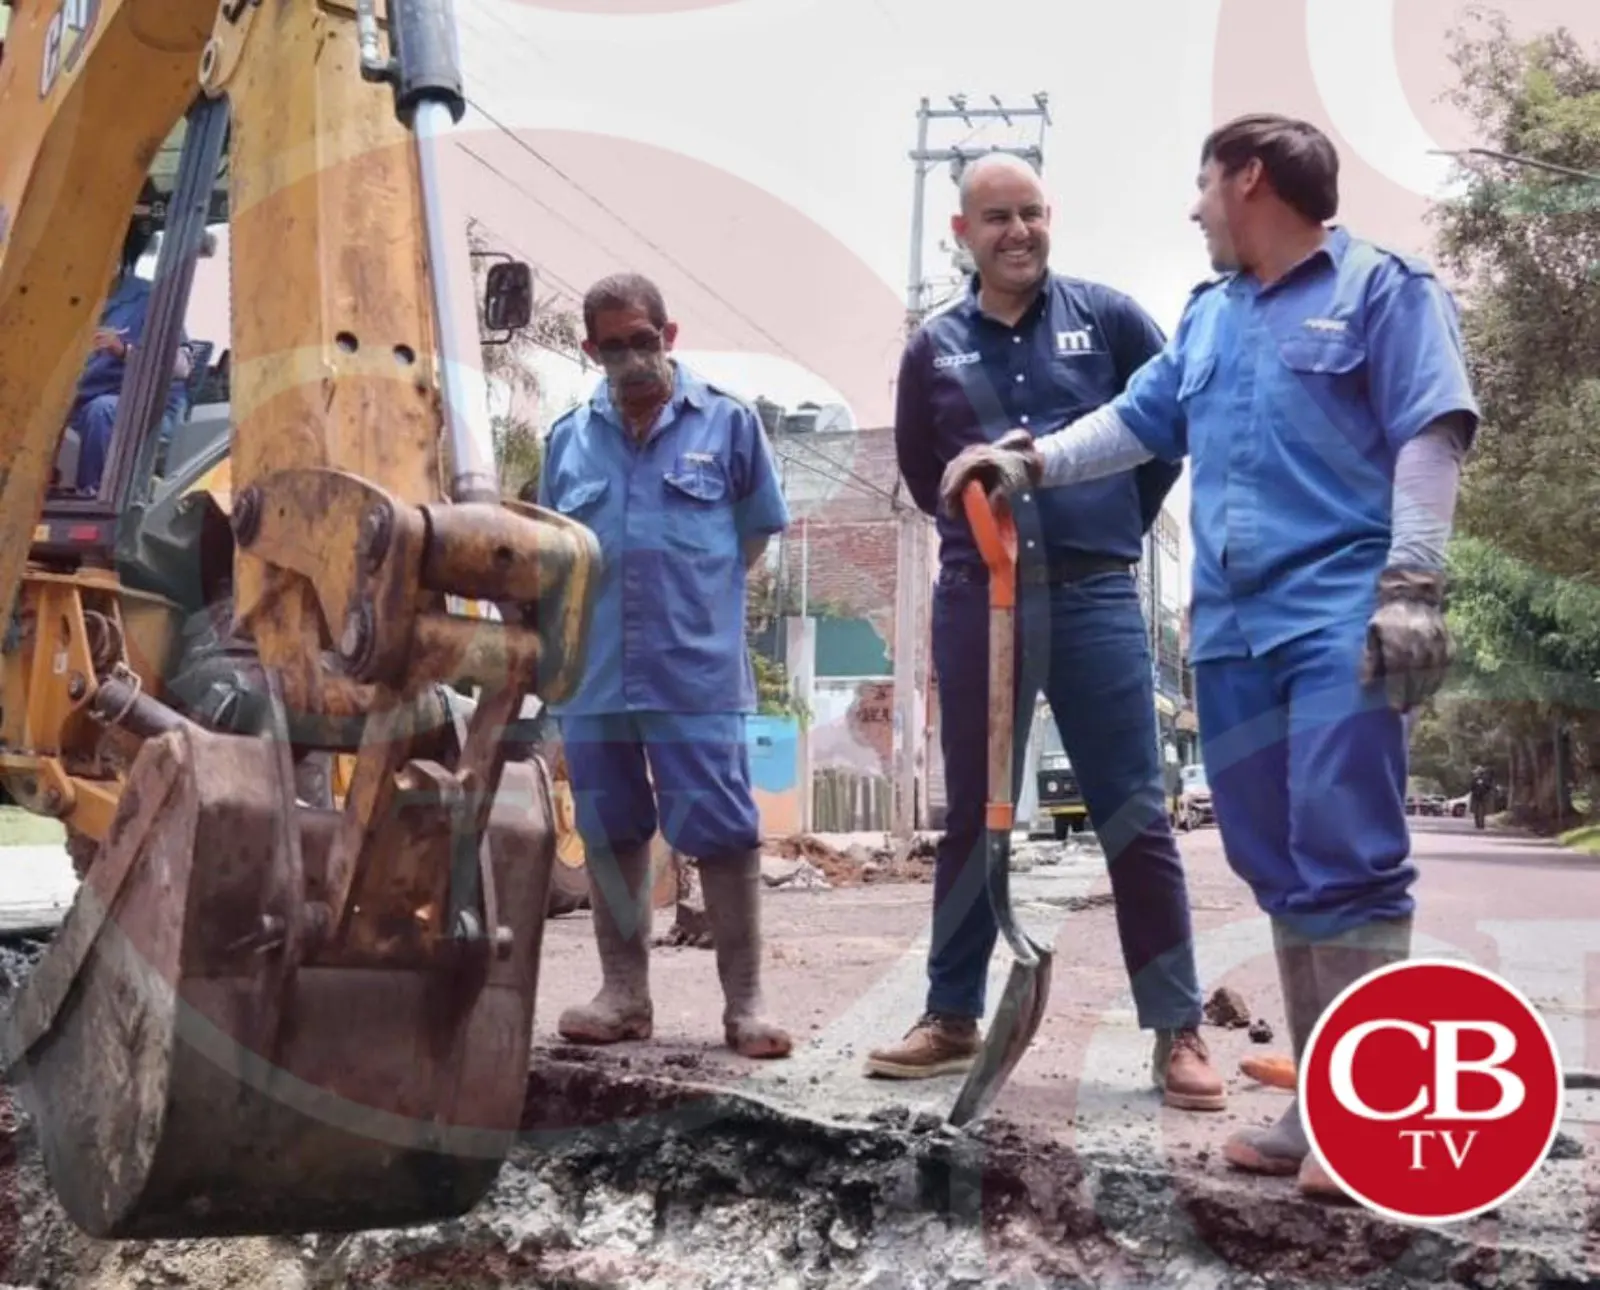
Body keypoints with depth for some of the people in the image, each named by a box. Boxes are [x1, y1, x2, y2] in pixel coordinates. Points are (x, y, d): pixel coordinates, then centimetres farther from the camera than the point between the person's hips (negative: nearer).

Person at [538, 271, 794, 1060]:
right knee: (611, 835, 11)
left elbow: (756, 532, 11)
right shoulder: (569, 438, 10)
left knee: (723, 834, -2)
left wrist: (697, 600, 9)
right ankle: (624, 994, 22)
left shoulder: (727, 423, 2)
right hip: (593, 677, 4)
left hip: (696, 676, -3)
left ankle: (744, 1001, 7)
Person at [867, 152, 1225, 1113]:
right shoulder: (934, 348, 8)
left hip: (1095, 594, -2)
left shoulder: (1106, 317, 3)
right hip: (978, 599, 2)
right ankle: (953, 1016, 19)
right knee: (973, 815, 9)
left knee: (1135, 814, -1)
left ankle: (1179, 1031, 5)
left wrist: (1126, 517, 10)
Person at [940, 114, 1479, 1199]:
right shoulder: (1209, 316, 22)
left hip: (1342, 620, -7)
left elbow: (1430, 437, -7)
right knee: (1279, 867, 7)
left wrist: (1412, 587, -16)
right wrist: (1028, 462, 15)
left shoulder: (1383, 287, 1)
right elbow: (1135, 422, 27)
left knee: (1347, 857, -11)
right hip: (1234, 628, 7)